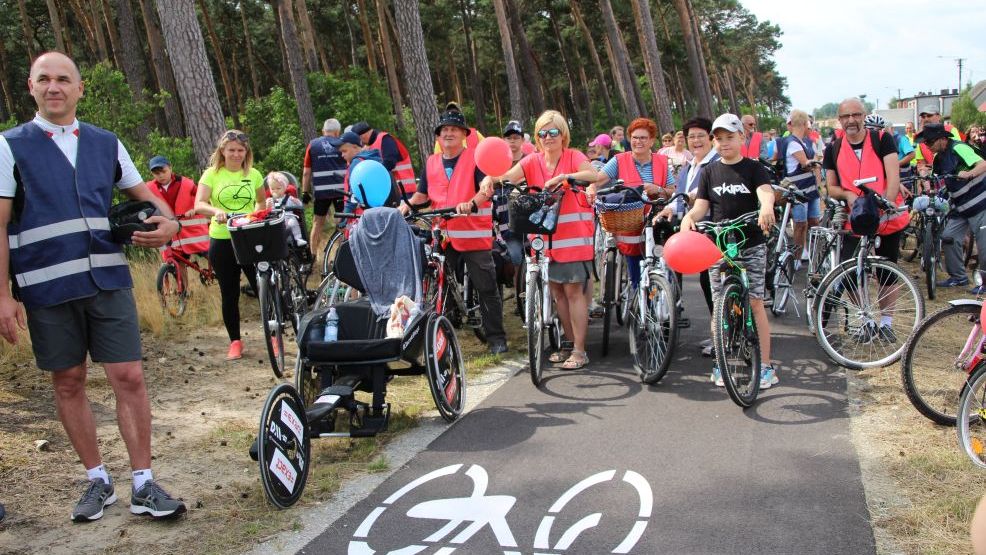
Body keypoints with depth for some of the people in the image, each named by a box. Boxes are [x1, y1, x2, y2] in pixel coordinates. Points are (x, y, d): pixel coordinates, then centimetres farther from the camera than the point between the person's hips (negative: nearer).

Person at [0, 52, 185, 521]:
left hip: (108, 281, 2)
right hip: (47, 288, -1)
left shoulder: (106, 143, 10)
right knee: (68, 383, 8)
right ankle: (97, 481, 23)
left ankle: (143, 484, 8)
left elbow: (142, 193, 19)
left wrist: (169, 222, -4)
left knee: (129, 378, -2)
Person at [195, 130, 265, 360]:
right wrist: (216, 212, -32)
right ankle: (235, 341, 20)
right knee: (229, 293, 7)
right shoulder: (212, 174, -1)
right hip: (222, 240, -1)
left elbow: (261, 202, 20)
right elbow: (199, 205, -12)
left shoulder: (253, 175, 6)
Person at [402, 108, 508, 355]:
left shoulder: (476, 157, -3)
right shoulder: (431, 163, 13)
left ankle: (496, 337, 8)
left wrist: (471, 203, -33)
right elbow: (423, 193, 18)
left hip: (474, 234, -5)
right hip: (443, 235, 5)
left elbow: (488, 188, -15)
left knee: (487, 288, -1)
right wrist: (408, 203, -3)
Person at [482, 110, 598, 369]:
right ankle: (570, 342, 26)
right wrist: (490, 179, -31)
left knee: (574, 290, -5)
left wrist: (565, 176, -37)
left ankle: (579, 350, 2)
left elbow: (595, 175, -23)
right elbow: (508, 177, -10)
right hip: (546, 234, 5)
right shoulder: (533, 161, 5)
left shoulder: (573, 157, -5)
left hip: (574, 234, -5)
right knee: (557, 290, 11)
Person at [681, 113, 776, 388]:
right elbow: (701, 206, 3)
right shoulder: (709, 172, 9)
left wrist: (766, 207, -40)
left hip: (751, 244, -2)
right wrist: (689, 217, -20)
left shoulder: (753, 168, 2)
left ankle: (765, 365, 4)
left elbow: (766, 191, -17)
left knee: (755, 302, -2)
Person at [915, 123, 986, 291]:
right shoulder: (939, 157, 9)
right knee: (949, 238, 3)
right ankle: (958, 276, 14)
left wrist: (968, 174, -43)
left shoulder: (958, 148, -16)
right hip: (960, 206, 8)